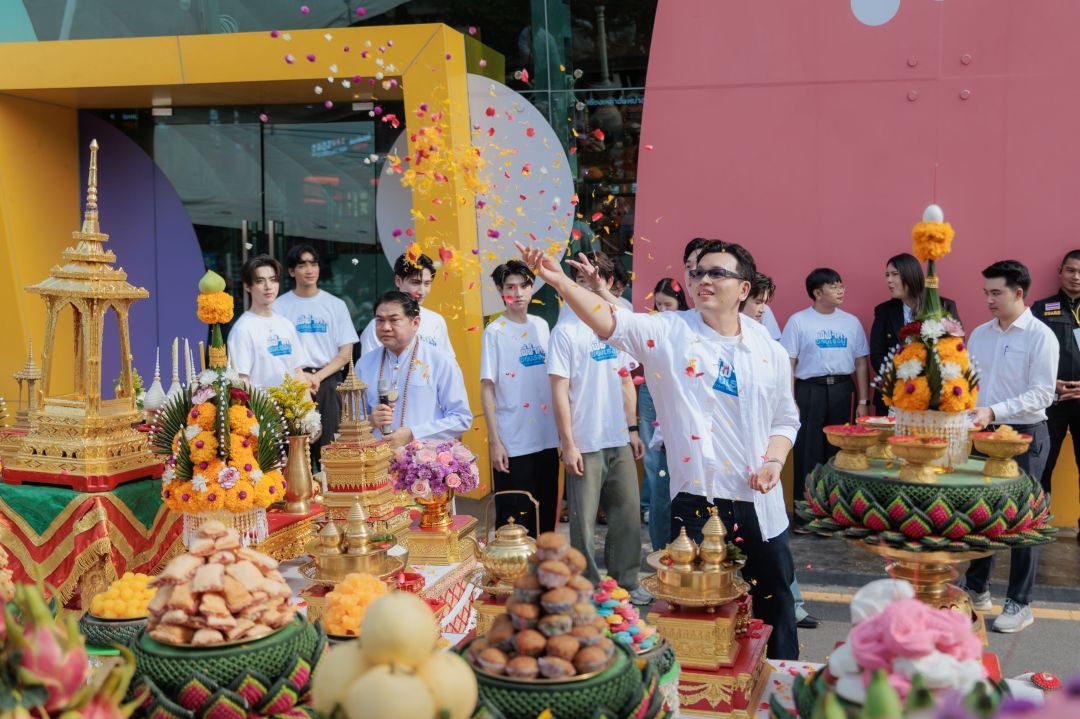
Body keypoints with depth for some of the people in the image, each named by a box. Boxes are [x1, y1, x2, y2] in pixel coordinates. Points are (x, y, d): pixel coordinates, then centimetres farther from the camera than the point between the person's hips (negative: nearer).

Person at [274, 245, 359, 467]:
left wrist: (318, 376, -8)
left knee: (329, 448, -3)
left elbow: (345, 353, 5)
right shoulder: (279, 306, 4)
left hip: (328, 383, 1)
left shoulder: (336, 305, 8)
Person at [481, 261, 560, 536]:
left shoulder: (542, 326, 8)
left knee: (545, 517, 13)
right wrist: (494, 441, -13)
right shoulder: (494, 332, -7)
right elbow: (487, 388, -7)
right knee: (514, 522, 0)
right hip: (512, 444, -5)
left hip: (547, 440, 5)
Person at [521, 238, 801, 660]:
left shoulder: (770, 352, 6)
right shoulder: (670, 333, -4)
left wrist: (775, 460, -4)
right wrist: (561, 282, -34)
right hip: (697, 499, -3)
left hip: (761, 503, 3)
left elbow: (786, 418, 15)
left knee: (775, 605, 15)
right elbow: (611, 323, -19)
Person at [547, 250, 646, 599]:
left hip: (619, 441, 5)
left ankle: (626, 581, 25)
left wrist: (633, 429, 12)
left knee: (628, 515, 10)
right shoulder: (566, 331, -9)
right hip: (585, 444, -5)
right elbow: (559, 390, -11)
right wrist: (568, 444, -13)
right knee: (584, 521, 3)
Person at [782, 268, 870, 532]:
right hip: (810, 390, -3)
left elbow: (860, 363, 12)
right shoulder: (798, 321, -3)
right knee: (808, 451, -2)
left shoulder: (851, 321, 9)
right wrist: (789, 402, -9)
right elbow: (788, 364, -4)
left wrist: (863, 401, 8)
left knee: (838, 450, 7)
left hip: (841, 390, 3)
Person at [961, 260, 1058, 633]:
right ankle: (976, 589, 27)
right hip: (983, 434, 5)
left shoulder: (1041, 336, -10)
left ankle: (1019, 603, 13)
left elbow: (1041, 395, -15)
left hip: (1024, 435, -5)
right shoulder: (979, 334, 8)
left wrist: (993, 411, -24)